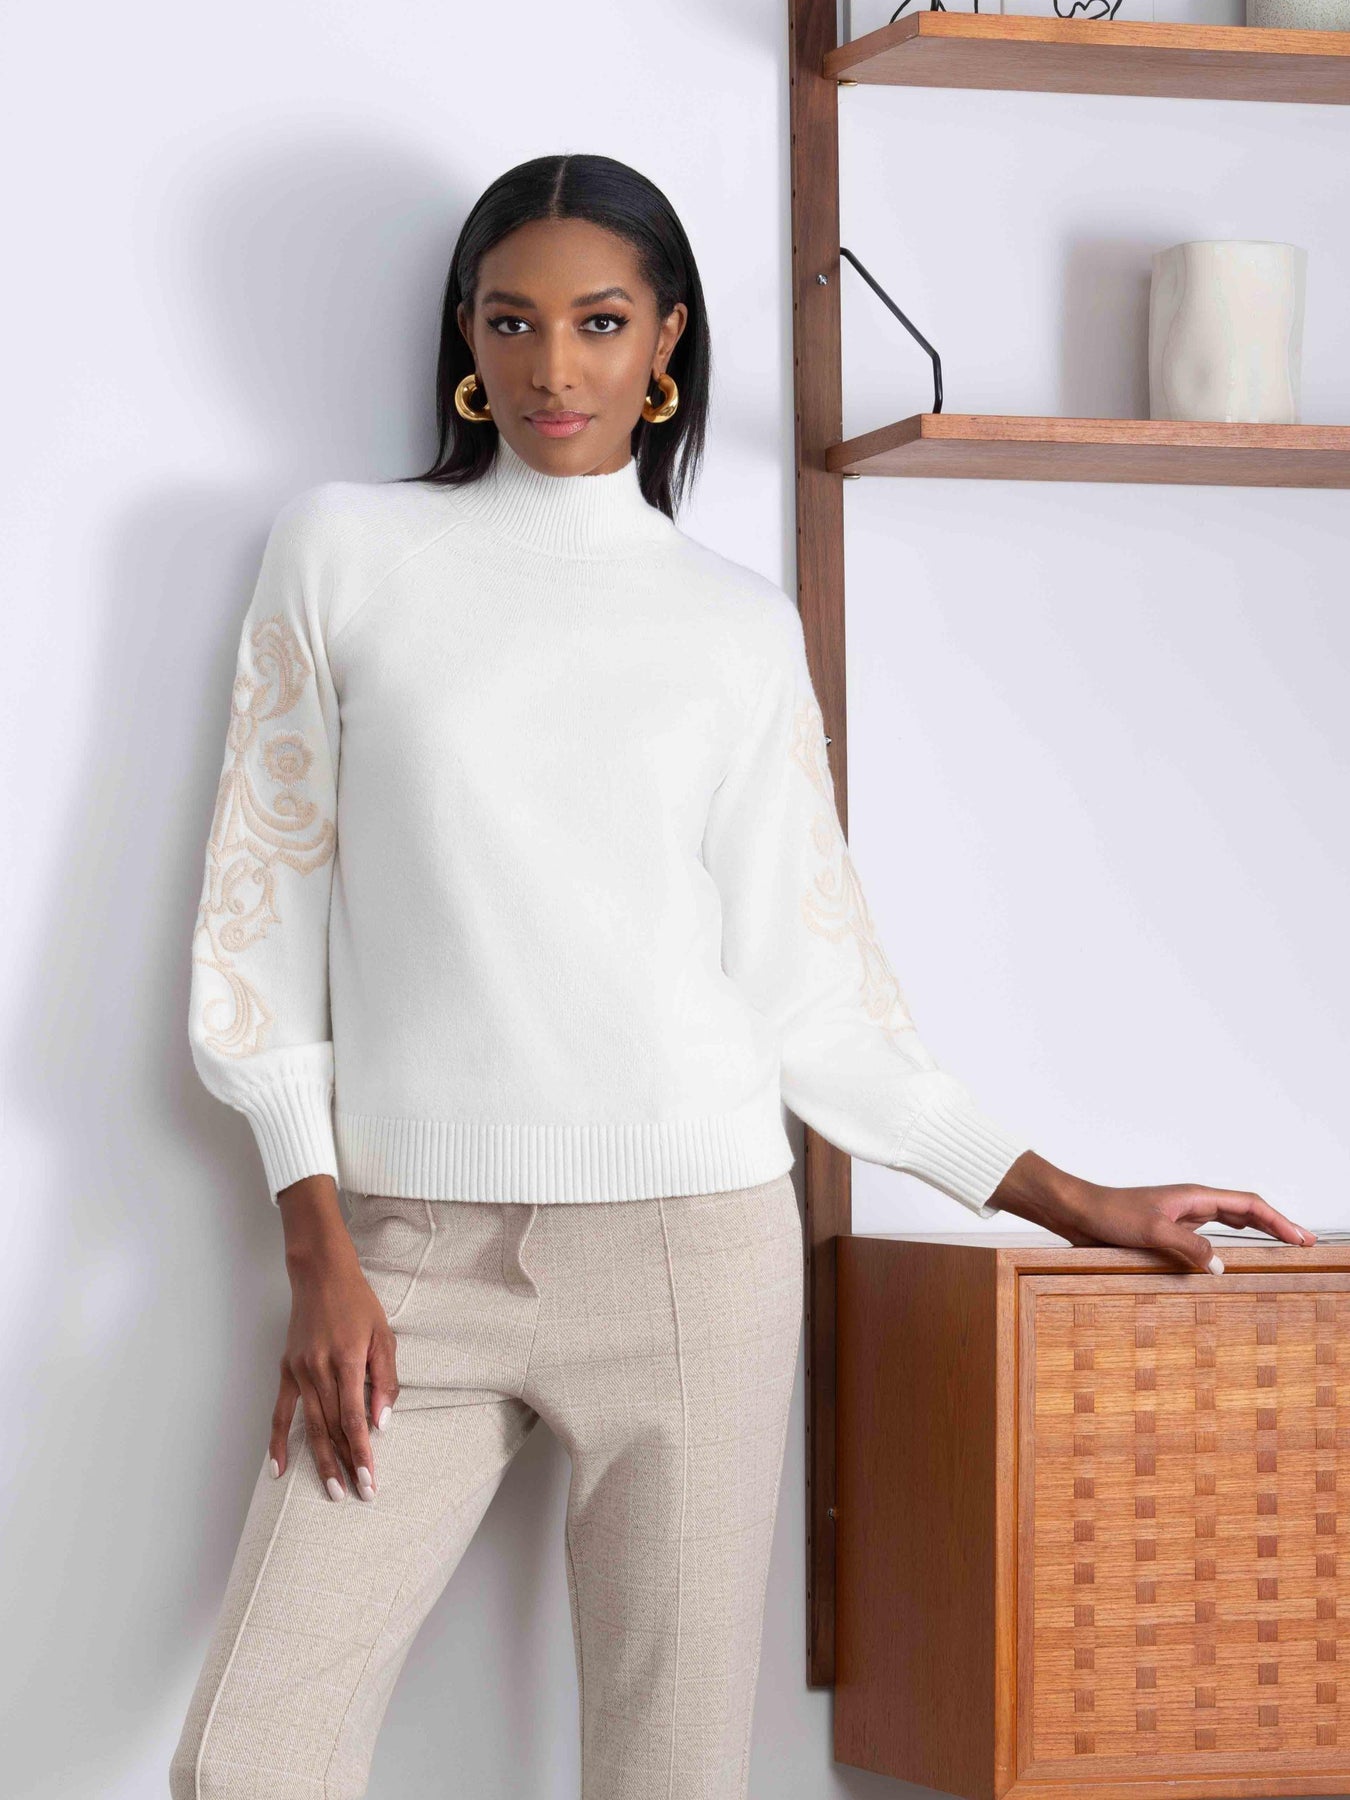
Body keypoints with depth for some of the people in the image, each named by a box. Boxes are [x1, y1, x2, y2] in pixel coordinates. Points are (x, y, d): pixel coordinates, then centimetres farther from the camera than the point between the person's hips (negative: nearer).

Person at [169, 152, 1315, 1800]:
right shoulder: (346, 550, 8)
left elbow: (804, 981, 9)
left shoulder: (739, 625, 10)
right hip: (415, 1247, 0)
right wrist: (319, 1255, -1)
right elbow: (265, 902, 6)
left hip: (688, 1242, 0)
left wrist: (1076, 1203, 6)